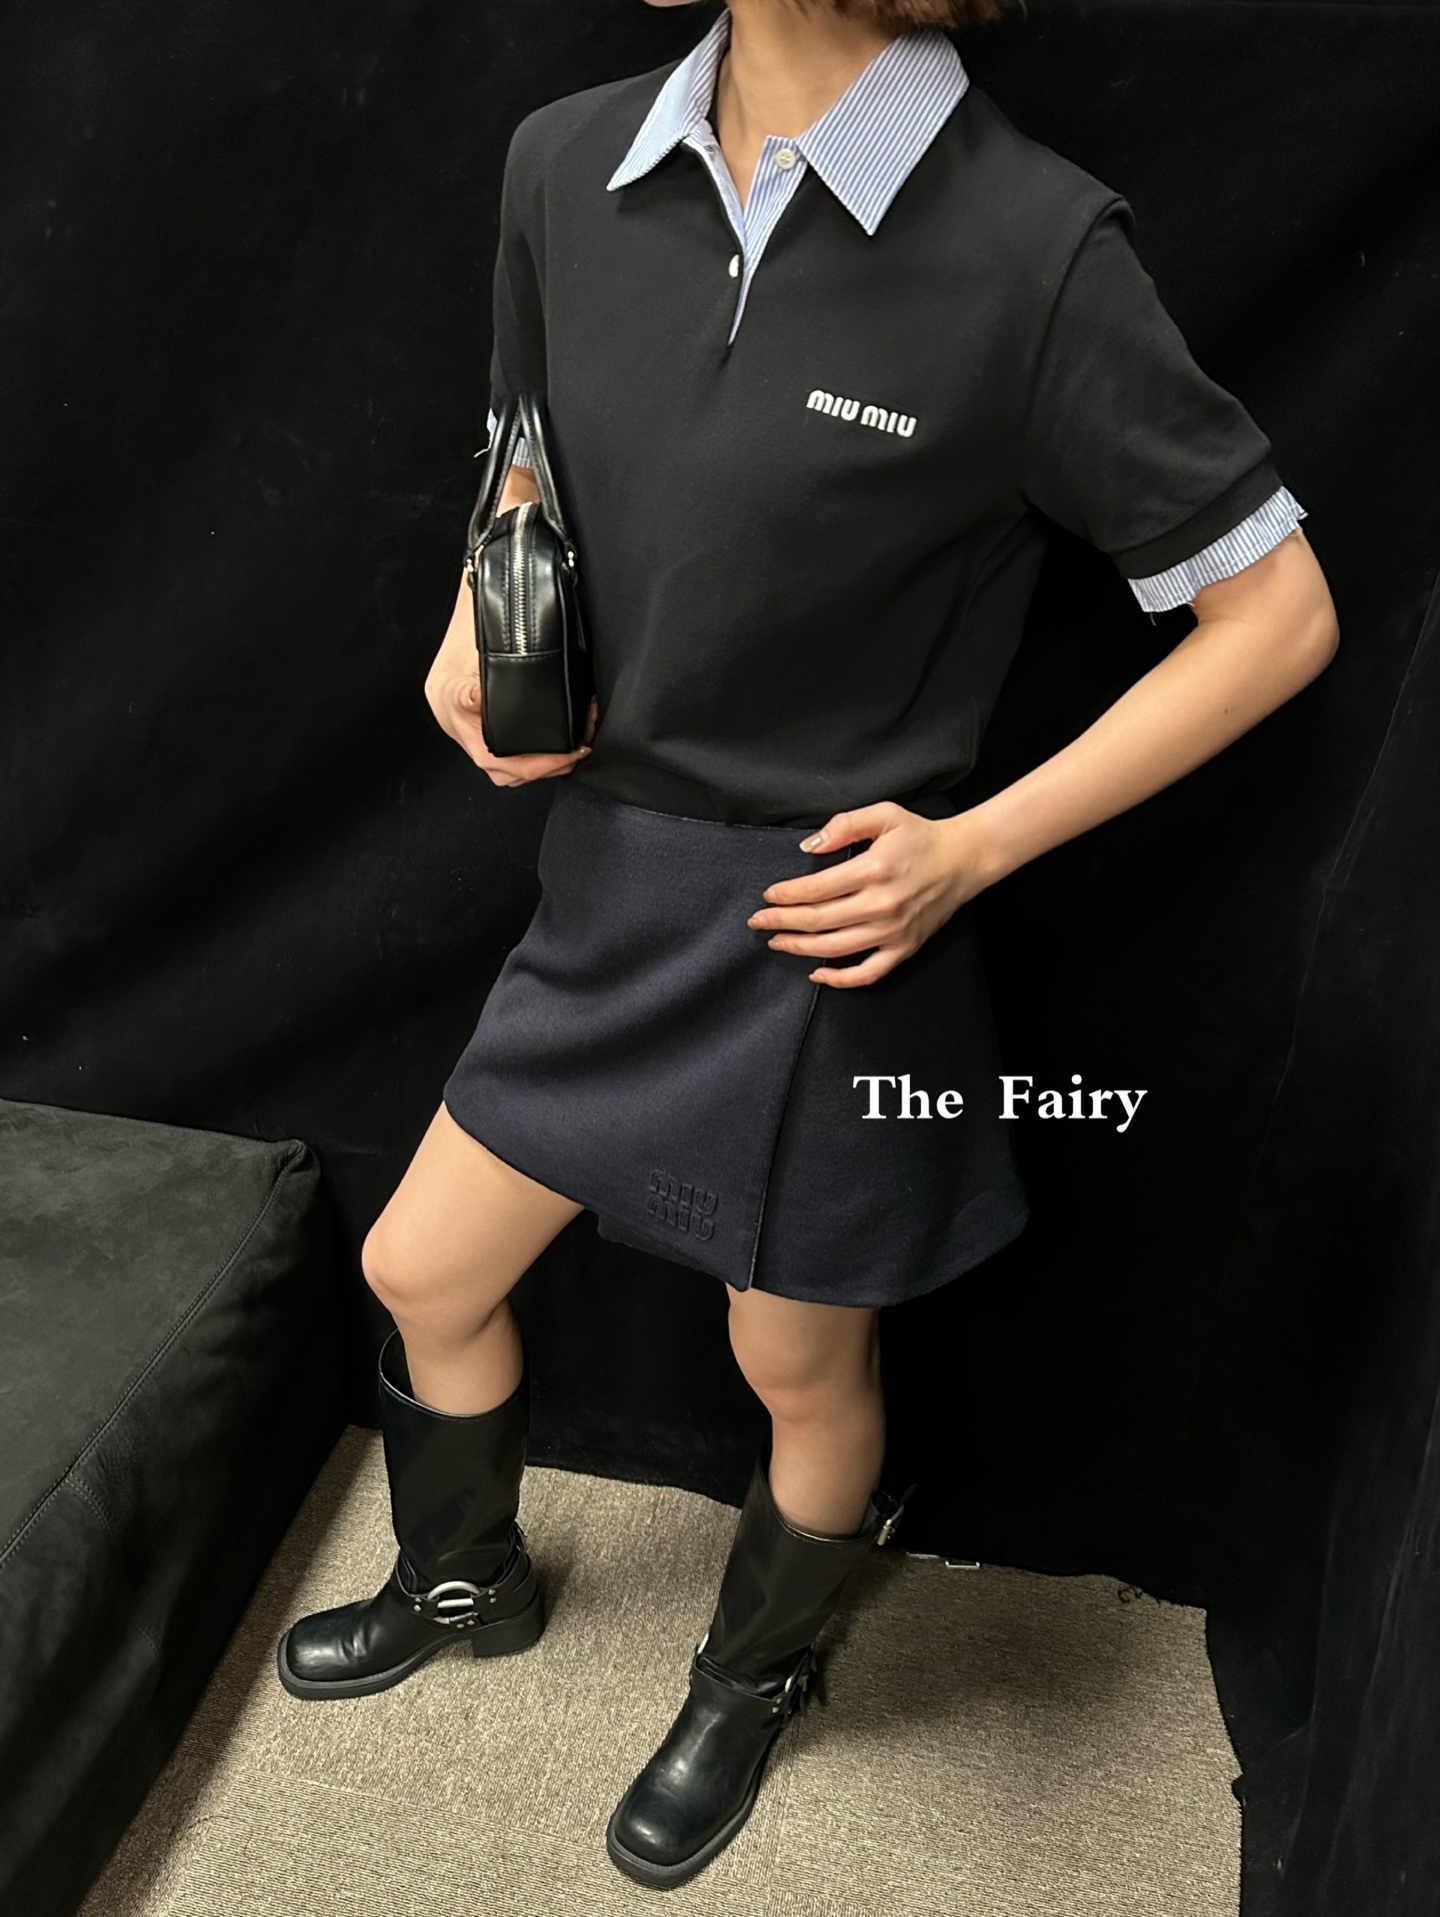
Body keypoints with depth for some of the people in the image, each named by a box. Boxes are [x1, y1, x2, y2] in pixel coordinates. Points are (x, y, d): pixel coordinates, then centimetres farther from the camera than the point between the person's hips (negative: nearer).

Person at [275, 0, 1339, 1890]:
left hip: (832, 919, -5)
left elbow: (1279, 612, -13)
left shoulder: (1031, 247, -20)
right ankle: (467, 1578, 52)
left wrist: (973, 846, -16)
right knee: (421, 1267, 19)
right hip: (610, 876, 6)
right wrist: (480, 638, -4)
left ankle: (754, 1679, 50)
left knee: (801, 1368, 16)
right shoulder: (569, 163, -2)